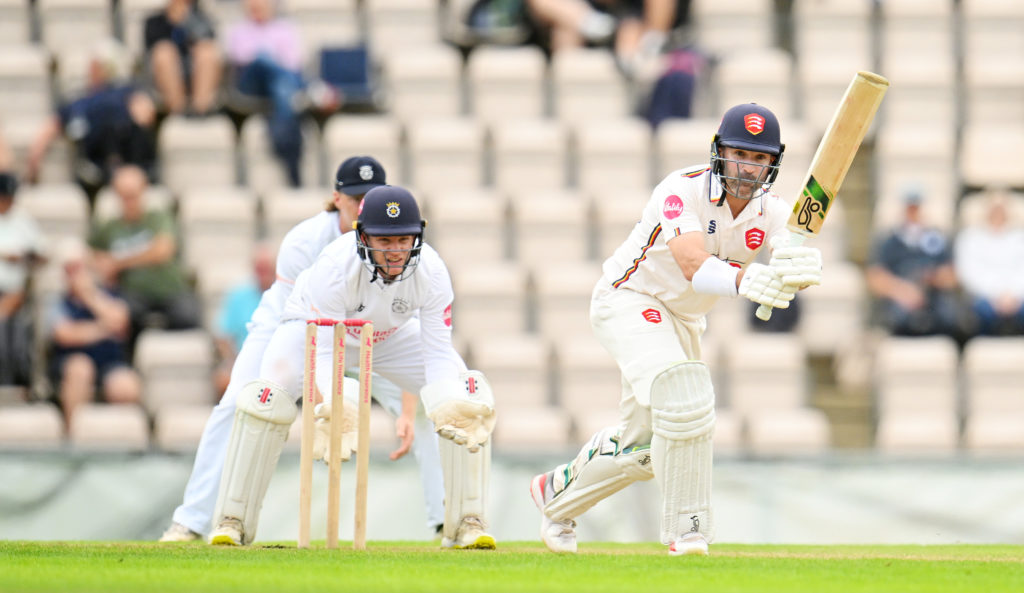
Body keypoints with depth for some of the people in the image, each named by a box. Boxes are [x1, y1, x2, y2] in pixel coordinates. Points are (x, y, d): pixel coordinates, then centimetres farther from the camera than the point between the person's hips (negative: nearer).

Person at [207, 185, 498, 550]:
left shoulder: (430, 271, -30)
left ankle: (466, 523, -5)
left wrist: (448, 406, -49)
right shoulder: (336, 266, -38)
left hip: (391, 335, 3)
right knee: (266, 401, -28)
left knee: (469, 396, -16)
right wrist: (334, 407, -57)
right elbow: (324, 354, -38)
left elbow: (438, 354, -29)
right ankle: (233, 521, -11)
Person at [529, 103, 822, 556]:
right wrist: (743, 281, -64)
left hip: (683, 320, 7)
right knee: (683, 390, -31)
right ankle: (687, 530, -25)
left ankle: (557, 493, 40)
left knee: (643, 443, 14)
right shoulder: (682, 190, -26)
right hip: (629, 298, -7)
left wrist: (800, 268, -56)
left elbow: (790, 275, -31)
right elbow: (693, 264, -44)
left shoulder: (771, 211, -11)